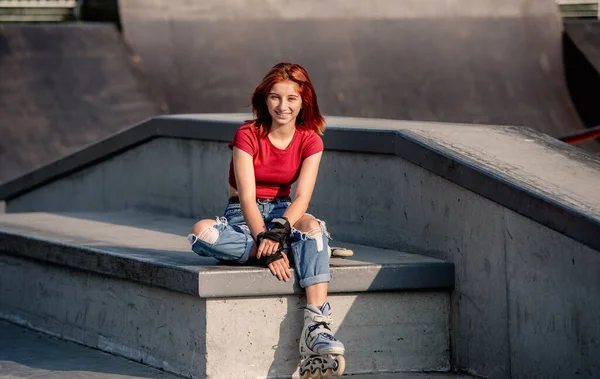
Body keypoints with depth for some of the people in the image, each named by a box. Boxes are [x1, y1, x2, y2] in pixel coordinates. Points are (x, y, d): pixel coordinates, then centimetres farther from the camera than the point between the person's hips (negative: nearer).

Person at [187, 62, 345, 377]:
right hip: (243, 219, -1)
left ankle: (317, 328, -49)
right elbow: (247, 197, -19)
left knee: (312, 225, -36)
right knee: (202, 233, -36)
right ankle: (314, 247, -29)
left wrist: (278, 230, -34)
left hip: (283, 213, 1)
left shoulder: (310, 141, -1)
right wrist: (266, 242, -34)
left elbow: (302, 197, -14)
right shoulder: (247, 135, -10)